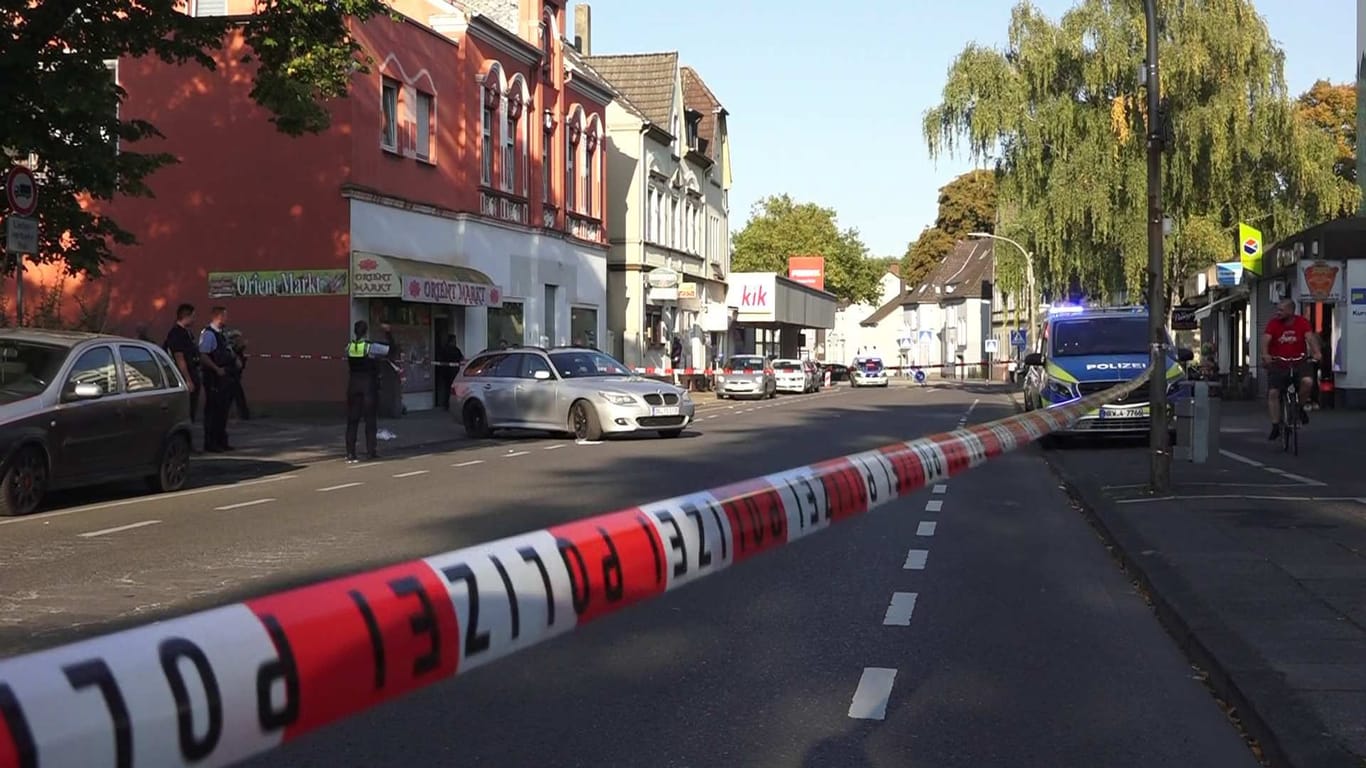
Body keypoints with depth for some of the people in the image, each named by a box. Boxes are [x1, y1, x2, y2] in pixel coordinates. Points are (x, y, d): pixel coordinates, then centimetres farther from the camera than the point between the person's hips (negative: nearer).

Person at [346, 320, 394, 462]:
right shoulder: (371, 347, -12)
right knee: (370, 418, 8)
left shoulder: (349, 346, 0)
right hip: (369, 385, -3)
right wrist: (388, 332, 7)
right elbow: (390, 349, -5)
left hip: (353, 384, 3)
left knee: (352, 419, 4)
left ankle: (350, 453, -1)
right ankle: (371, 450, 11)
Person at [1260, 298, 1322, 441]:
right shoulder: (1273, 323, -5)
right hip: (1278, 364, 0)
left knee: (1307, 381, -27)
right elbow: (1266, 339, -18)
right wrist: (1265, 354, -38)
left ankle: (1299, 407, 2)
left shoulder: (1302, 322, -3)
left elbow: (1310, 337, -17)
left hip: (1299, 362, 0)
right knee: (1273, 393, -10)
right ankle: (1275, 427, 2)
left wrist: (1316, 352, -36)